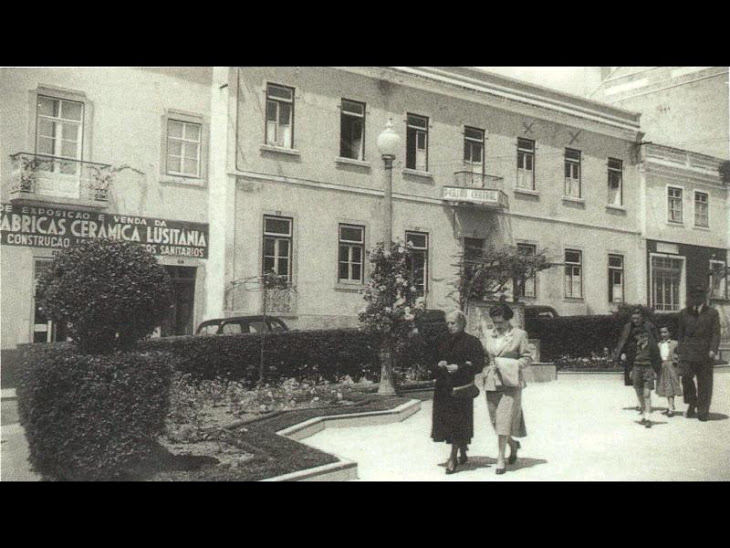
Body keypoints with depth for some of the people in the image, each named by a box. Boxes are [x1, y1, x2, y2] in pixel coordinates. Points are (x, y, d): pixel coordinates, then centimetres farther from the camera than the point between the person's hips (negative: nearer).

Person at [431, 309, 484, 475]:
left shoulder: (472, 341, -3)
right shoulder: (442, 342, 13)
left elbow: (478, 364, -8)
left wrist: (459, 367, -19)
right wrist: (439, 364, -3)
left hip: (461, 387, -6)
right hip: (443, 387, 6)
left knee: (458, 422, -6)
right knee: (446, 420, 9)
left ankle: (453, 458, -1)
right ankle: (463, 454, 25)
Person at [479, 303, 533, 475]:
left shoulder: (519, 334, -2)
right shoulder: (488, 334, 9)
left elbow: (527, 357, -1)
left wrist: (510, 365, -13)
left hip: (510, 383, -4)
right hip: (491, 382, 4)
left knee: (504, 420, -8)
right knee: (495, 420, 9)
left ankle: (500, 459, 0)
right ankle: (513, 444, 35)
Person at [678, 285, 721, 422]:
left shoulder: (712, 313, 5)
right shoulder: (684, 313, 12)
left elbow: (716, 334, 1)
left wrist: (713, 349, -11)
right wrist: (680, 348, 10)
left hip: (705, 353, -1)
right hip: (688, 351, 1)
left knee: (704, 382, 2)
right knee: (686, 376, -15)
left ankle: (702, 411, 12)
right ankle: (692, 403, 7)